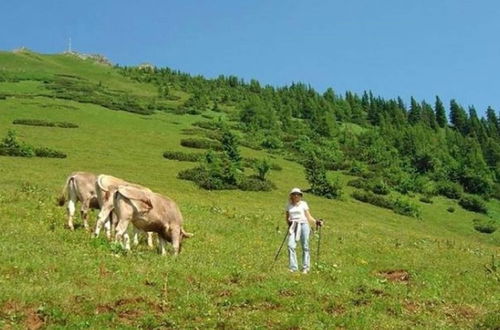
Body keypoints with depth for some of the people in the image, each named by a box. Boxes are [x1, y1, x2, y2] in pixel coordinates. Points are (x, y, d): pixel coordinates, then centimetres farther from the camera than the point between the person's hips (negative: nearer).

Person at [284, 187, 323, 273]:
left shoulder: (303, 204, 5)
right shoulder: (288, 205, 12)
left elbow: (308, 217, 6)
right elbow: (286, 216, 21)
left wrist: (316, 222, -9)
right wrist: (288, 222, 0)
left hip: (303, 225, -2)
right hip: (293, 227, 2)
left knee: (305, 246, 0)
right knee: (291, 245, -13)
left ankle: (305, 268, 7)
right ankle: (293, 267, -7)